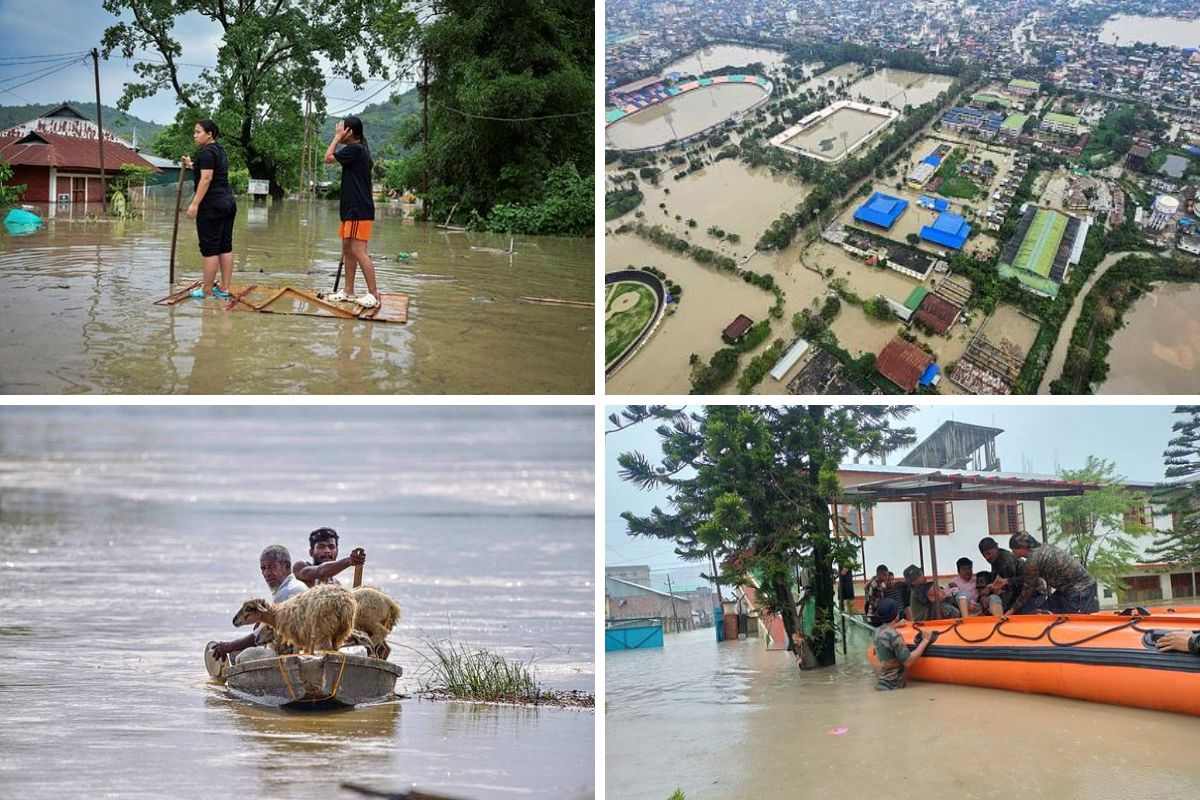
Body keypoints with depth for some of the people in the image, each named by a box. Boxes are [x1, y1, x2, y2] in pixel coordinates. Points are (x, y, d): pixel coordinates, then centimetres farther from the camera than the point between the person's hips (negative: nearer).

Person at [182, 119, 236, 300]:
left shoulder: (207, 152, -12)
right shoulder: (220, 150, 17)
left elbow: (206, 178, -20)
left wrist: (195, 203, -22)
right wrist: (192, 166, 26)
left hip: (212, 205, -10)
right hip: (228, 202, 10)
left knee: (209, 248, -6)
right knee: (225, 246, 8)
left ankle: (207, 291, -4)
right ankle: (225, 288, 10)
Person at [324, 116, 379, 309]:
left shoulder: (354, 149, -15)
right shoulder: (360, 150, 15)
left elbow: (328, 158, -9)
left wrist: (337, 137, -3)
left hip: (359, 211, -11)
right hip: (352, 210, 11)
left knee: (359, 251, -12)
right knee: (347, 249, 14)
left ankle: (374, 294, -12)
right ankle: (348, 291, 20)